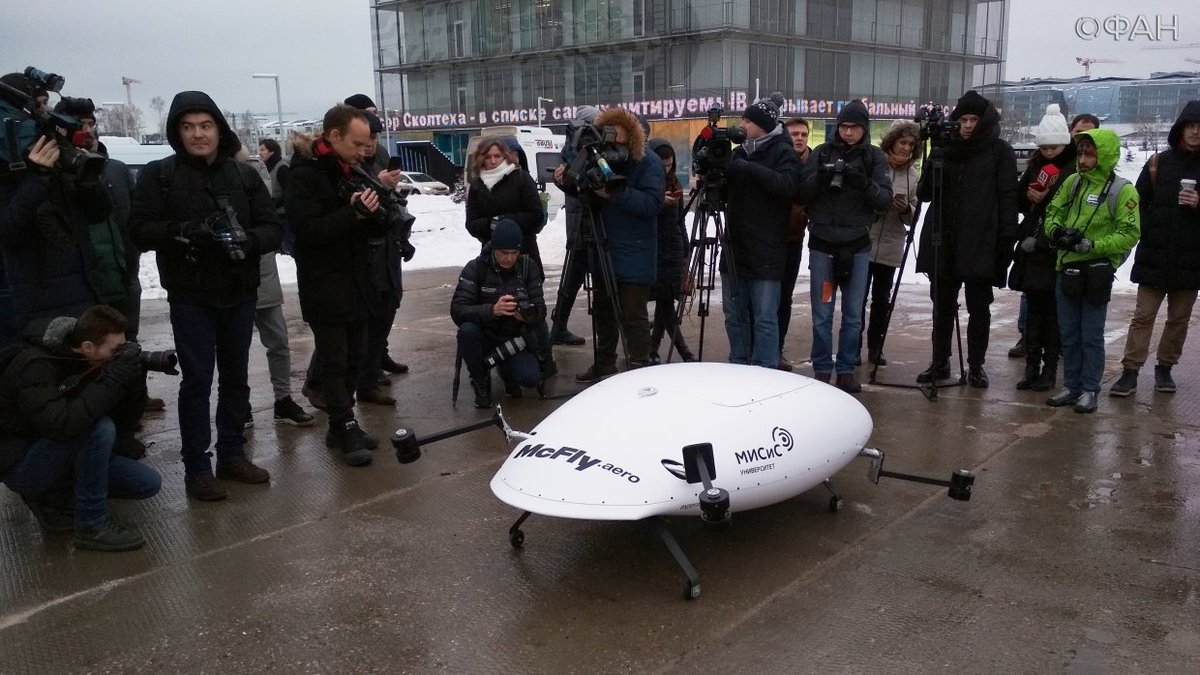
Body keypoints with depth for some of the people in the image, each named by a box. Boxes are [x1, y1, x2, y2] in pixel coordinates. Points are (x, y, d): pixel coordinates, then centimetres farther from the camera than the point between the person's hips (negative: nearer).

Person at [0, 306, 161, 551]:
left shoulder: (92, 363, -4)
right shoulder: (37, 366, -26)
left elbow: (128, 418, -1)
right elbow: (62, 426, -42)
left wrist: (135, 379, -20)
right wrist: (114, 379, -38)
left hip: (57, 452, 8)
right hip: (21, 465, -7)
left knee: (149, 483, -5)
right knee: (100, 427, -33)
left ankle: (53, 497, 11)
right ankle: (92, 526, -18)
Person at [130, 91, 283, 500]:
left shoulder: (244, 175, 5)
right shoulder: (159, 175, -2)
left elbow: (273, 229, 1)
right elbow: (140, 230, -8)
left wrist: (247, 241, -20)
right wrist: (184, 231, -25)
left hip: (239, 295, 3)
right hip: (190, 297, -3)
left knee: (236, 376, 12)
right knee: (197, 379, -1)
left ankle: (232, 454, 26)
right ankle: (196, 466, 10)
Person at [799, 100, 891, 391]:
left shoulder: (874, 157, 3)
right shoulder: (823, 152, 3)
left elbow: (886, 200, -5)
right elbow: (802, 192, -1)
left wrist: (865, 184, -23)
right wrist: (819, 178, -21)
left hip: (857, 246, 0)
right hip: (822, 244, 0)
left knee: (853, 315, 7)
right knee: (822, 315, 3)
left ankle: (846, 369, 18)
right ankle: (822, 369, 14)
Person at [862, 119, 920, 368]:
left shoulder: (913, 175, 7)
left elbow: (912, 217, 9)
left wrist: (906, 209, -11)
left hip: (891, 248, 3)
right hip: (863, 243, -3)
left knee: (882, 299, 10)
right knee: (859, 297, 2)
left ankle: (875, 348, 20)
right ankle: (853, 347, 12)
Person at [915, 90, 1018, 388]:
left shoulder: (999, 151, 0)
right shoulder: (947, 149, 11)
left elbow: (1008, 197, -5)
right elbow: (924, 194, 11)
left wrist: (1007, 239, -12)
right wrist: (932, 168, -9)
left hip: (980, 244, -4)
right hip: (943, 242, 4)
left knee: (979, 308, 5)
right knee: (942, 305, 11)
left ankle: (976, 365, 15)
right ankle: (940, 363, 21)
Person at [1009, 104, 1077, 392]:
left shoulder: (1076, 170, -6)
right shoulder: (1036, 166, 12)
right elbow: (1019, 202, 16)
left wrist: (1042, 239, -14)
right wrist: (1029, 195, -4)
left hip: (1058, 252, -5)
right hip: (1032, 250, 5)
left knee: (1053, 310, 0)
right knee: (1033, 307, 7)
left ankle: (1050, 368, 9)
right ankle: (1032, 365, 13)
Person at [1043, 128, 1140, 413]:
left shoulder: (1122, 190, -10)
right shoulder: (1073, 182, 5)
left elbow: (1129, 234, -13)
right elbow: (1053, 212, 13)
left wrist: (1090, 245, -22)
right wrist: (1055, 230, -8)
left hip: (1097, 272, -5)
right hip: (1068, 268, 5)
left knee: (1091, 336, 3)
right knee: (1068, 333, 11)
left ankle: (1090, 390, 15)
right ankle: (1071, 386, 23)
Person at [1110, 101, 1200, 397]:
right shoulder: (1160, 162, 4)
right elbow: (1139, 203, 3)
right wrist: (1146, 232, -8)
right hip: (1154, 257, -1)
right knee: (1143, 316, -2)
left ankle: (1164, 368, 22)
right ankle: (1130, 372, -1)